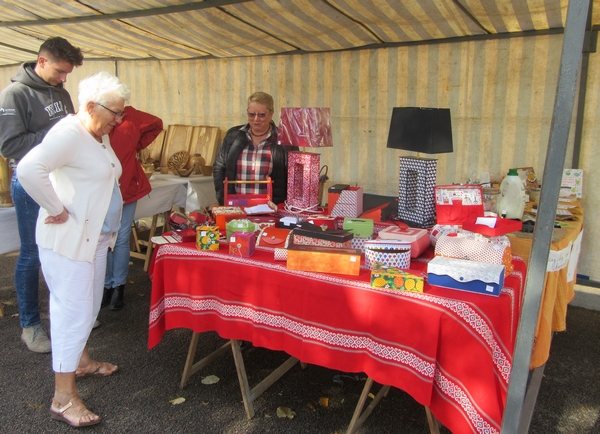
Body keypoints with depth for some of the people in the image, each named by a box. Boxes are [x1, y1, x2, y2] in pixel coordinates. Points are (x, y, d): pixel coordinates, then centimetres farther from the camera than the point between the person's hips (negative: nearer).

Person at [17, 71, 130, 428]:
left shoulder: (101, 135, 12)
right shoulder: (68, 134, -18)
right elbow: (29, 169, -34)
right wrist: (57, 209, -24)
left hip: (95, 236, 9)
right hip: (68, 239, -9)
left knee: (89, 305, 21)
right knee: (73, 311, -4)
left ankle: (82, 361, 41)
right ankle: (64, 398, 8)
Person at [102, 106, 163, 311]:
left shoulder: (130, 117, -5)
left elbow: (156, 125, 9)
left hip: (127, 189, 1)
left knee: (121, 240, 9)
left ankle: (119, 286, 20)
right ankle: (107, 285, 21)